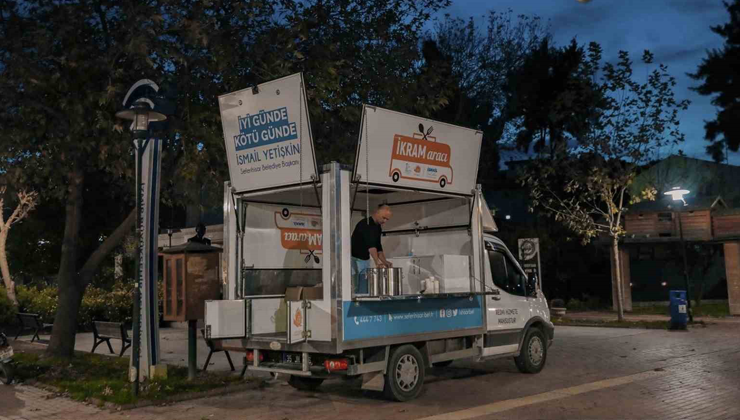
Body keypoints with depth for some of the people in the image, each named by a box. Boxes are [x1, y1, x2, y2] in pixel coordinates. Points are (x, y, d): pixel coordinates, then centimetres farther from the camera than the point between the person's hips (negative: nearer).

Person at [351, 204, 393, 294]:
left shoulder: (378, 227, 8)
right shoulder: (365, 224, -20)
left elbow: (378, 246, 13)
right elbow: (370, 245, -30)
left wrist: (385, 261, -1)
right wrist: (377, 262, -39)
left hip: (365, 260, 8)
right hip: (354, 259, -8)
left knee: (364, 290, 3)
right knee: (355, 289, -10)